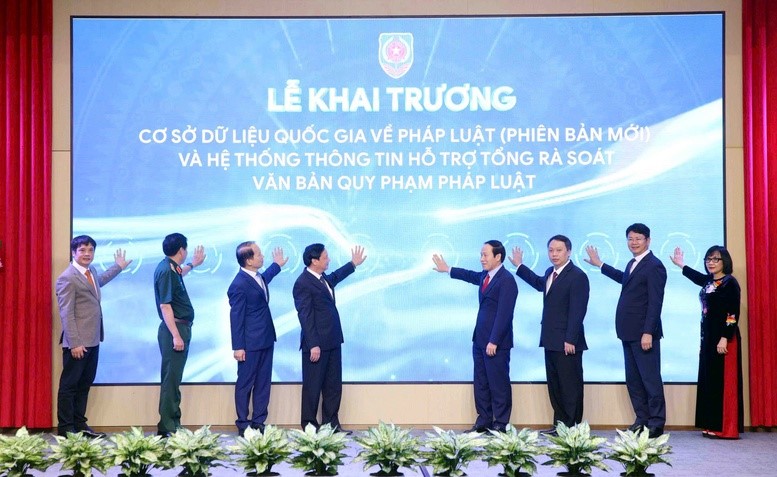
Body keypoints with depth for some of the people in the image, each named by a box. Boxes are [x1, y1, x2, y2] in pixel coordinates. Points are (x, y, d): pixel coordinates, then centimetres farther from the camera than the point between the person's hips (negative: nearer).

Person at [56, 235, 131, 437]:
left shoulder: (92, 272, 12)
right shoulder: (67, 278, -14)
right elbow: (66, 314, -17)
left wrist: (119, 266, 45)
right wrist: (74, 343, -21)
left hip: (93, 341, 9)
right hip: (77, 343, -9)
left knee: (85, 384, 14)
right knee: (69, 385, -1)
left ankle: (79, 424, 21)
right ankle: (65, 428, 4)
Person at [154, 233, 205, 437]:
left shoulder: (171, 269, 13)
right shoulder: (165, 271, -17)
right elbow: (165, 306, -22)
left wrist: (193, 264, 52)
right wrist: (175, 336, -25)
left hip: (181, 328, 10)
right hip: (174, 329, -10)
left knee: (174, 379, 13)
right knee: (171, 379, -8)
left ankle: (173, 425, 18)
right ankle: (167, 428, -5)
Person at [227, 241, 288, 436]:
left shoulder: (257, 276, 6)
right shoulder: (239, 285, -20)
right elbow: (236, 317, -17)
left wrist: (277, 265, 44)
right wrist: (238, 347, -16)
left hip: (266, 340, 9)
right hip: (250, 343, -9)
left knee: (263, 383, 12)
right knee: (245, 384, 3)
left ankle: (258, 422, 20)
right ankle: (243, 425, 13)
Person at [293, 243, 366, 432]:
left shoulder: (323, 278, 10)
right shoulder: (303, 284, -17)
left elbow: (335, 277, 37)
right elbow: (305, 316, -20)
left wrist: (353, 264, 42)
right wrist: (313, 345, -23)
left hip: (332, 342, 9)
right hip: (316, 344, -9)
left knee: (334, 385, 13)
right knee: (313, 386, 2)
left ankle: (331, 424, 21)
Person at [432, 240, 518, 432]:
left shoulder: (506, 280, -16)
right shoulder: (485, 276, 10)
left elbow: (504, 314, -21)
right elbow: (471, 276, 35)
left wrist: (493, 342, -22)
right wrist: (448, 269, 42)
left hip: (496, 342, -9)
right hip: (480, 340, 9)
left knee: (499, 384, 0)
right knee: (480, 383, 14)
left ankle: (500, 425, 7)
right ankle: (483, 421, 22)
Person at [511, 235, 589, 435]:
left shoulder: (577, 276, -13)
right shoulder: (550, 273, 13)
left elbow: (577, 311, -18)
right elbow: (540, 284, 38)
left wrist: (570, 340, -22)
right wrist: (519, 266, 39)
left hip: (567, 342, -9)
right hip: (551, 341, 9)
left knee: (570, 386, -2)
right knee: (554, 386, 13)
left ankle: (571, 427, 3)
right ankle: (559, 424, 21)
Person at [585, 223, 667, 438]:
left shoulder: (654, 266, -12)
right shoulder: (632, 264, 15)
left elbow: (655, 303, -17)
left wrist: (648, 332, -22)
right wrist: (599, 264, 45)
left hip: (644, 333, -10)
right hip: (629, 332, 10)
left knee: (650, 378, -4)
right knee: (633, 379, 12)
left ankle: (656, 424, 2)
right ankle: (642, 420, 19)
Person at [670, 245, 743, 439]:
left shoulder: (730, 283, -11)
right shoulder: (709, 282, 12)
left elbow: (733, 314, -16)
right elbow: (698, 278, 36)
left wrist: (724, 339, -22)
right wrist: (681, 264, 50)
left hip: (724, 339, -8)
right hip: (708, 338, 8)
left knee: (723, 382, -7)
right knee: (709, 381, 8)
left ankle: (725, 428, -5)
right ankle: (712, 425, 12)